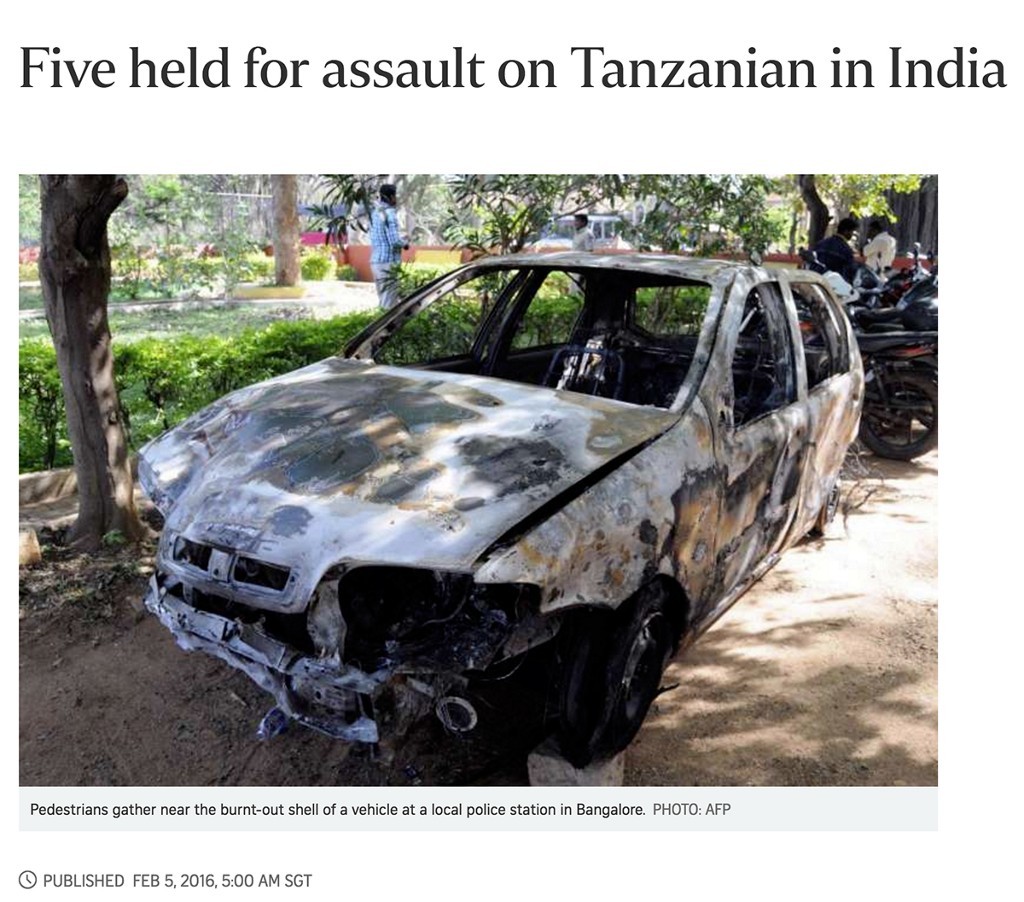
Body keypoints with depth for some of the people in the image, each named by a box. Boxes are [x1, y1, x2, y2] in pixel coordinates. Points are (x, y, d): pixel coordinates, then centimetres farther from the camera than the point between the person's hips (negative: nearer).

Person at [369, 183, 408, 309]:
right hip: (388, 262, -8)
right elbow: (394, 240, -19)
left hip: (376, 261, 8)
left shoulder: (374, 212, 11)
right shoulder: (389, 213, -13)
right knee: (390, 303, -5)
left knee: (383, 300, 14)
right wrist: (405, 243, 1)